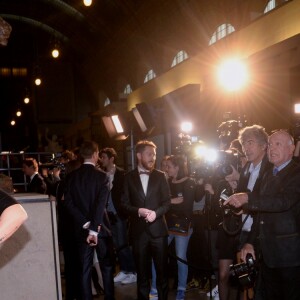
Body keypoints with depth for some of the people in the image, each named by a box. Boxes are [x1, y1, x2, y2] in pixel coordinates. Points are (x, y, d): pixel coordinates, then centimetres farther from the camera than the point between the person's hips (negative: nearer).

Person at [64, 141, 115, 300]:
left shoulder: (72, 176, 0)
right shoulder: (101, 176, -10)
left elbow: (69, 203, -6)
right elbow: (101, 204, -19)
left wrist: (86, 224, -8)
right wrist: (95, 229, -20)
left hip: (81, 229, 3)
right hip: (100, 227, -3)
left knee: (84, 268, 9)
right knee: (107, 267, 11)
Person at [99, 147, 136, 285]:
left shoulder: (121, 174, -8)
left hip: (119, 214, -5)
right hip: (109, 214, 5)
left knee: (122, 244, -4)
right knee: (117, 245, 11)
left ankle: (133, 272, 8)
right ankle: (124, 270, 23)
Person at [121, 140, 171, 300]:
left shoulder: (160, 176, 5)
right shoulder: (129, 177, 6)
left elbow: (167, 201, 3)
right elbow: (125, 203, 3)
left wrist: (156, 213, -16)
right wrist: (138, 211, -15)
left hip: (158, 229, 0)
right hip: (138, 230, 0)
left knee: (162, 270, 4)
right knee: (142, 270, 10)